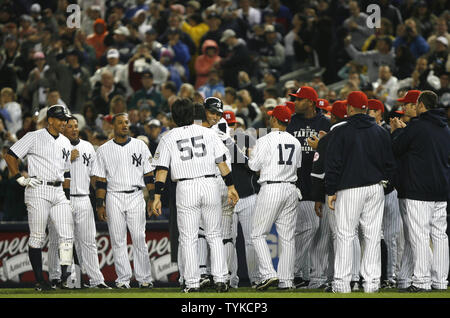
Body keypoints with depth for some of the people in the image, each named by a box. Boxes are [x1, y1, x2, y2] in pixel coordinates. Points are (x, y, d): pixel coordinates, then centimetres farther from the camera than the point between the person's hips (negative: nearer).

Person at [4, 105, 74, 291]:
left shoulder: (65, 143, 17)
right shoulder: (34, 137, -2)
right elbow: (10, 155, -3)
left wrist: (67, 194, 15)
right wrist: (20, 179, -9)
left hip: (59, 192, 6)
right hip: (38, 191, -6)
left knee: (67, 234, -8)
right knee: (37, 237, -4)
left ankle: (65, 275, -10)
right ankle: (39, 280, 0)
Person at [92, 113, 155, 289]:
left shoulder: (140, 146, 8)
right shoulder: (104, 150, 7)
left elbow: (149, 175, 8)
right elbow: (100, 180, 6)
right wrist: (100, 205, -1)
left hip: (136, 196, 0)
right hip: (114, 197, 0)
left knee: (139, 238, -5)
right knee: (118, 240, -1)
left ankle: (144, 278, 0)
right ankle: (123, 278, 3)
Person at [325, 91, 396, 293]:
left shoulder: (341, 132, -5)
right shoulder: (381, 132, 8)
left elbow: (333, 164, -6)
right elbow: (389, 162, 12)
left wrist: (331, 191, -3)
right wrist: (387, 182, 22)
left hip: (349, 189, -4)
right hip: (376, 189, 4)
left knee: (345, 235, -1)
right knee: (373, 235, 6)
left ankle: (342, 282, -4)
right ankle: (372, 282, 5)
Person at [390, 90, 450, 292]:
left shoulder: (417, 126, -10)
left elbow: (395, 149, -7)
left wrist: (396, 131, 15)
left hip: (419, 190, -8)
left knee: (419, 236, -7)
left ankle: (421, 281, -10)